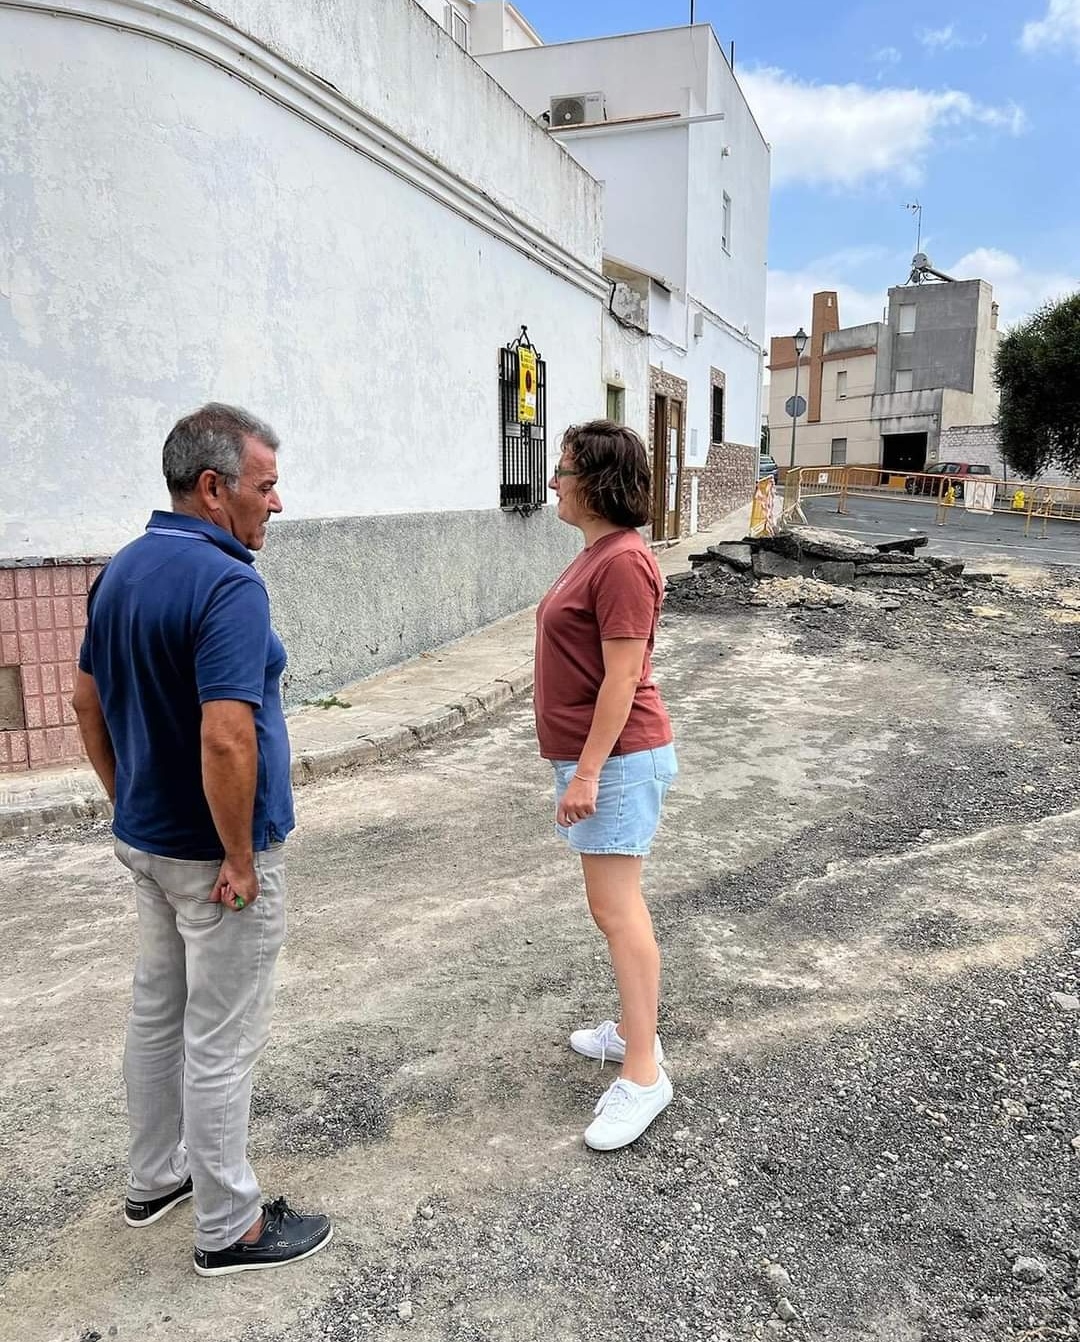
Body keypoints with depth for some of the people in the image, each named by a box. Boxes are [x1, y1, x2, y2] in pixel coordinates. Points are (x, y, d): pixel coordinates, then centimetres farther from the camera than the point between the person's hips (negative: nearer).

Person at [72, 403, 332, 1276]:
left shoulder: (121, 571, 4)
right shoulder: (227, 586, -24)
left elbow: (89, 702, 12)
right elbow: (226, 740, -32)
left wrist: (129, 804, 18)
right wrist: (240, 858, -20)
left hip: (145, 839, 9)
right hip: (215, 854, -9)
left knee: (158, 1013, 23)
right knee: (222, 1039, 6)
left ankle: (156, 1178, 42)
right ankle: (230, 1228, 24)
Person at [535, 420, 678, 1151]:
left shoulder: (623, 563, -19)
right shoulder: (598, 553, 13)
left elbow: (622, 679, -22)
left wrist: (588, 771, -21)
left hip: (618, 757, -10)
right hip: (601, 755, 11)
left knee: (617, 909, -6)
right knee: (616, 903, 18)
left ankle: (643, 1075, 4)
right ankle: (633, 1029, 32)